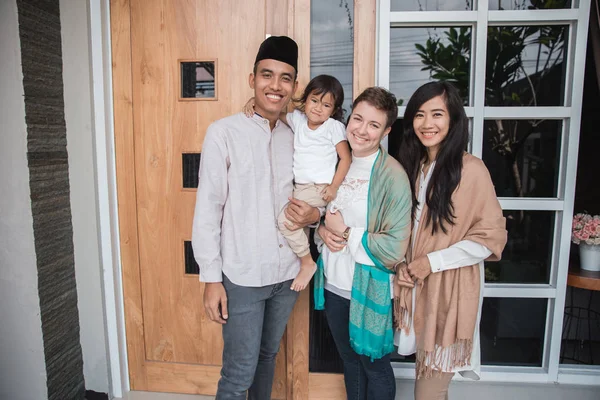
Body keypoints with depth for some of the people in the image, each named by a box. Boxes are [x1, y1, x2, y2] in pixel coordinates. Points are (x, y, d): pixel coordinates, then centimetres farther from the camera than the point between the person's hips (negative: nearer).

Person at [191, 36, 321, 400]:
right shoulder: (223, 132, -10)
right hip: (242, 276, -4)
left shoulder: (295, 138, 5)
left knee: (268, 356, 21)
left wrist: (314, 215, -10)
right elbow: (207, 210, -9)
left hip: (287, 273, 5)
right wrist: (211, 278, -10)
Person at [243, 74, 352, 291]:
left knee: (285, 218, -19)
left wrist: (334, 187, -15)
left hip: (319, 188, -7)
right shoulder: (298, 119, 9)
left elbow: (345, 158, -8)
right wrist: (255, 100, -3)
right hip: (300, 187, 7)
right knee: (300, 222, 9)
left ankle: (307, 263, -5)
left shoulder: (334, 127, -5)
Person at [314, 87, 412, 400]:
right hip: (333, 284, 6)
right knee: (349, 360, 25)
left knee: (374, 365, 17)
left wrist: (345, 232, -18)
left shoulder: (392, 175, -19)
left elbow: (394, 249, -23)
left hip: (369, 290, -5)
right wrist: (323, 230, -9)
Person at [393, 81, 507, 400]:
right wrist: (401, 265, 0)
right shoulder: (412, 166, 8)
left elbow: (491, 236, -12)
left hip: (450, 293, -6)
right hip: (415, 289, 6)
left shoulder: (470, 169, -13)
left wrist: (434, 261, -16)